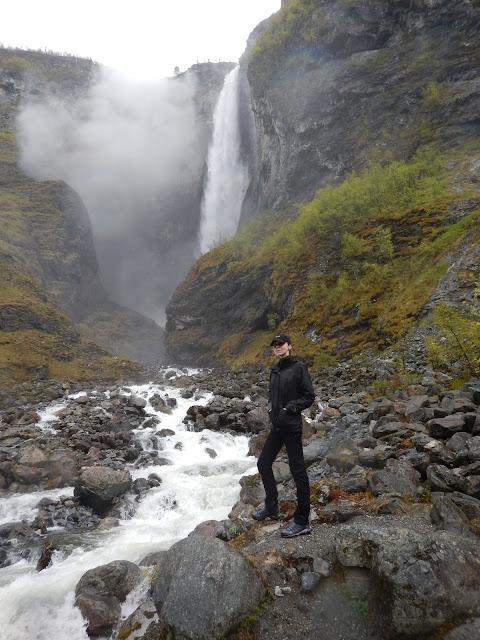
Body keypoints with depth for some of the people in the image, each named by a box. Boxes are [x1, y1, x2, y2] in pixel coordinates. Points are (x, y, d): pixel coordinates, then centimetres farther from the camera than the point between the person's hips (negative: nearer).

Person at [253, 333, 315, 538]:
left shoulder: (298, 366, -9)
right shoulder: (275, 370, 13)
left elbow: (309, 396, -10)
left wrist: (288, 409, -17)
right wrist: (270, 406, 3)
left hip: (291, 425, -8)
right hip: (276, 425, 9)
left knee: (298, 470, -2)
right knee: (263, 463, 15)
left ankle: (302, 522, 7)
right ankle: (271, 508, 32)